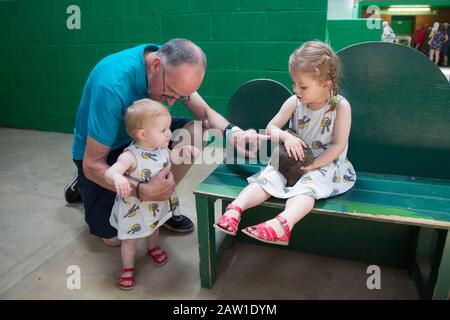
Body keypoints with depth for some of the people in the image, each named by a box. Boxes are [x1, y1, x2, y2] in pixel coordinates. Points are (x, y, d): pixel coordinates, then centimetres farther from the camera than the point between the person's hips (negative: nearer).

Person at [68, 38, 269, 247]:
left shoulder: (172, 69, -20)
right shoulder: (113, 85, -38)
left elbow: (205, 112, -14)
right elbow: (92, 164, -32)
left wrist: (232, 133, -36)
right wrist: (143, 191, -45)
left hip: (138, 135, 5)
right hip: (95, 149, -5)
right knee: (113, 237, -6)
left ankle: (160, 203, -2)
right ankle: (84, 185, 21)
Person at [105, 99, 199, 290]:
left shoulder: (161, 147, -13)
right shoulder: (131, 156, -34)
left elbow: (168, 157, 10)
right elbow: (109, 173, -43)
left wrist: (183, 150, -7)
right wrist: (117, 178, -66)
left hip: (158, 202, 6)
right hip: (135, 207, -6)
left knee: (154, 228, 32)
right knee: (131, 239, 14)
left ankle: (152, 248, 62)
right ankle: (128, 268, 39)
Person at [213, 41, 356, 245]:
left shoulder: (341, 106, -13)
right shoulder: (294, 102, -3)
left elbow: (338, 146, -14)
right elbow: (270, 128, 3)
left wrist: (312, 165, -23)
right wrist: (286, 137, -20)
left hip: (326, 164, -4)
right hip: (293, 160, 4)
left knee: (307, 185, -35)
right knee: (268, 177, -23)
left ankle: (282, 225, -58)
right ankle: (235, 208, -38)